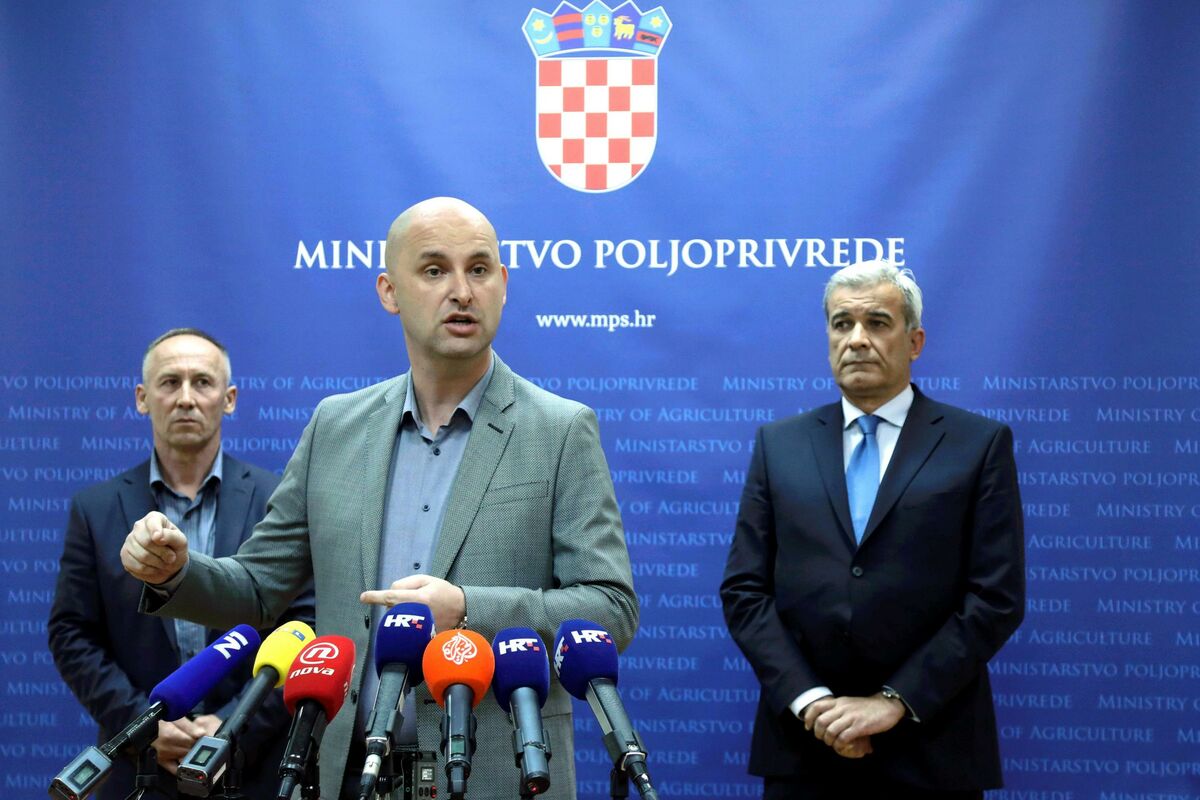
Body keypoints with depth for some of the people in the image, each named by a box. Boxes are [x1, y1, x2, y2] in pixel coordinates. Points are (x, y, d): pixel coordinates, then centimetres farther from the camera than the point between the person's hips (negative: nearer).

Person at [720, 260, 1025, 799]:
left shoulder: (981, 445, 1)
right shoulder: (778, 445, 8)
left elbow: (997, 598, -5)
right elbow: (745, 590, 3)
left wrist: (895, 702, -11)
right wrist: (809, 700, -10)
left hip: (930, 748, -2)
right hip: (804, 742, 2)